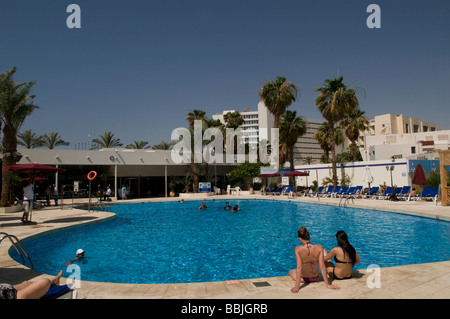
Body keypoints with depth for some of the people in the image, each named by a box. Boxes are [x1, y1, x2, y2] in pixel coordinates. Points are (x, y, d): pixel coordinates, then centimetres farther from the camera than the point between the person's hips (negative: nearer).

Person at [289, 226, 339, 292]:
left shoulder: (298, 249, -25)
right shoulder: (319, 247, -19)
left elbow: (299, 268, -28)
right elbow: (322, 266, -18)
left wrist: (297, 286, -25)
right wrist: (328, 284, -12)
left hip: (304, 279, -2)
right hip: (316, 278, 3)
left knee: (290, 271, 33)